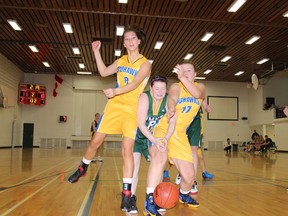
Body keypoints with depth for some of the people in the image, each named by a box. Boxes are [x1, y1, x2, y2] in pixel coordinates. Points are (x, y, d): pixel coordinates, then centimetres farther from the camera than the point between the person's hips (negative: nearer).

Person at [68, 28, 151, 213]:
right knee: (96, 141, 8)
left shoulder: (145, 64, -3)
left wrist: (116, 91, -35)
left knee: (127, 150, -10)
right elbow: (104, 72, 21)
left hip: (132, 109, -4)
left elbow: (135, 84, -19)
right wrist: (97, 52, 15)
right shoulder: (121, 61, 12)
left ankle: (127, 195, -3)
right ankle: (82, 169, 36)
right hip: (114, 106, 4)